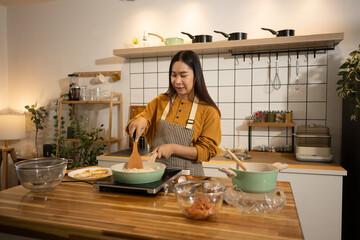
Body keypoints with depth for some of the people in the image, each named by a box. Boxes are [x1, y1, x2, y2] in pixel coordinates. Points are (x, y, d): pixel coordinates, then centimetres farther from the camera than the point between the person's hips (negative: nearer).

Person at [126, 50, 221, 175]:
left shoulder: (208, 110, -3)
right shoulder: (160, 101, 9)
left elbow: (207, 151, -5)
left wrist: (173, 148, -15)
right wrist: (140, 121, -17)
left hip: (188, 174, -2)